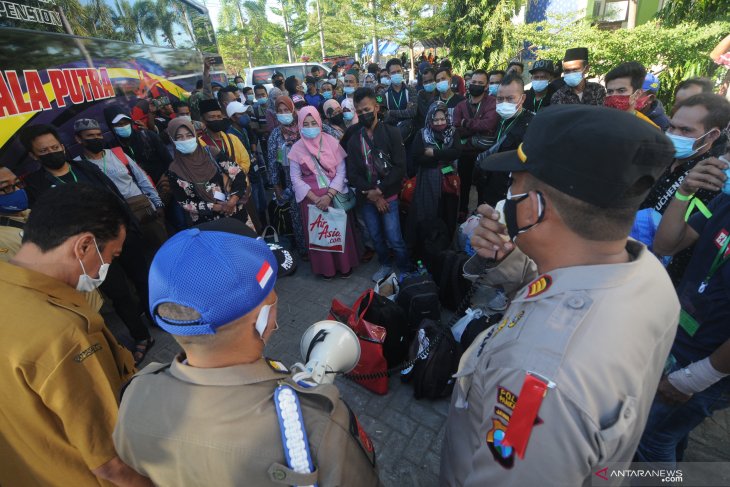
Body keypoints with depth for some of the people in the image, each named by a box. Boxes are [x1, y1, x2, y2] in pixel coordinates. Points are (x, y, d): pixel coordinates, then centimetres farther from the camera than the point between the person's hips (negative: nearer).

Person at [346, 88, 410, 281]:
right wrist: (372, 194, -11)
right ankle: (385, 265, 38)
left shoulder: (392, 133, -3)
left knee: (394, 239, -4)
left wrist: (379, 191, -15)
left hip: (388, 196, -3)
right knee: (376, 237, 14)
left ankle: (406, 271, 18)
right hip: (366, 198, 4)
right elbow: (352, 173, 0)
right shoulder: (354, 139, 6)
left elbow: (400, 167, -10)